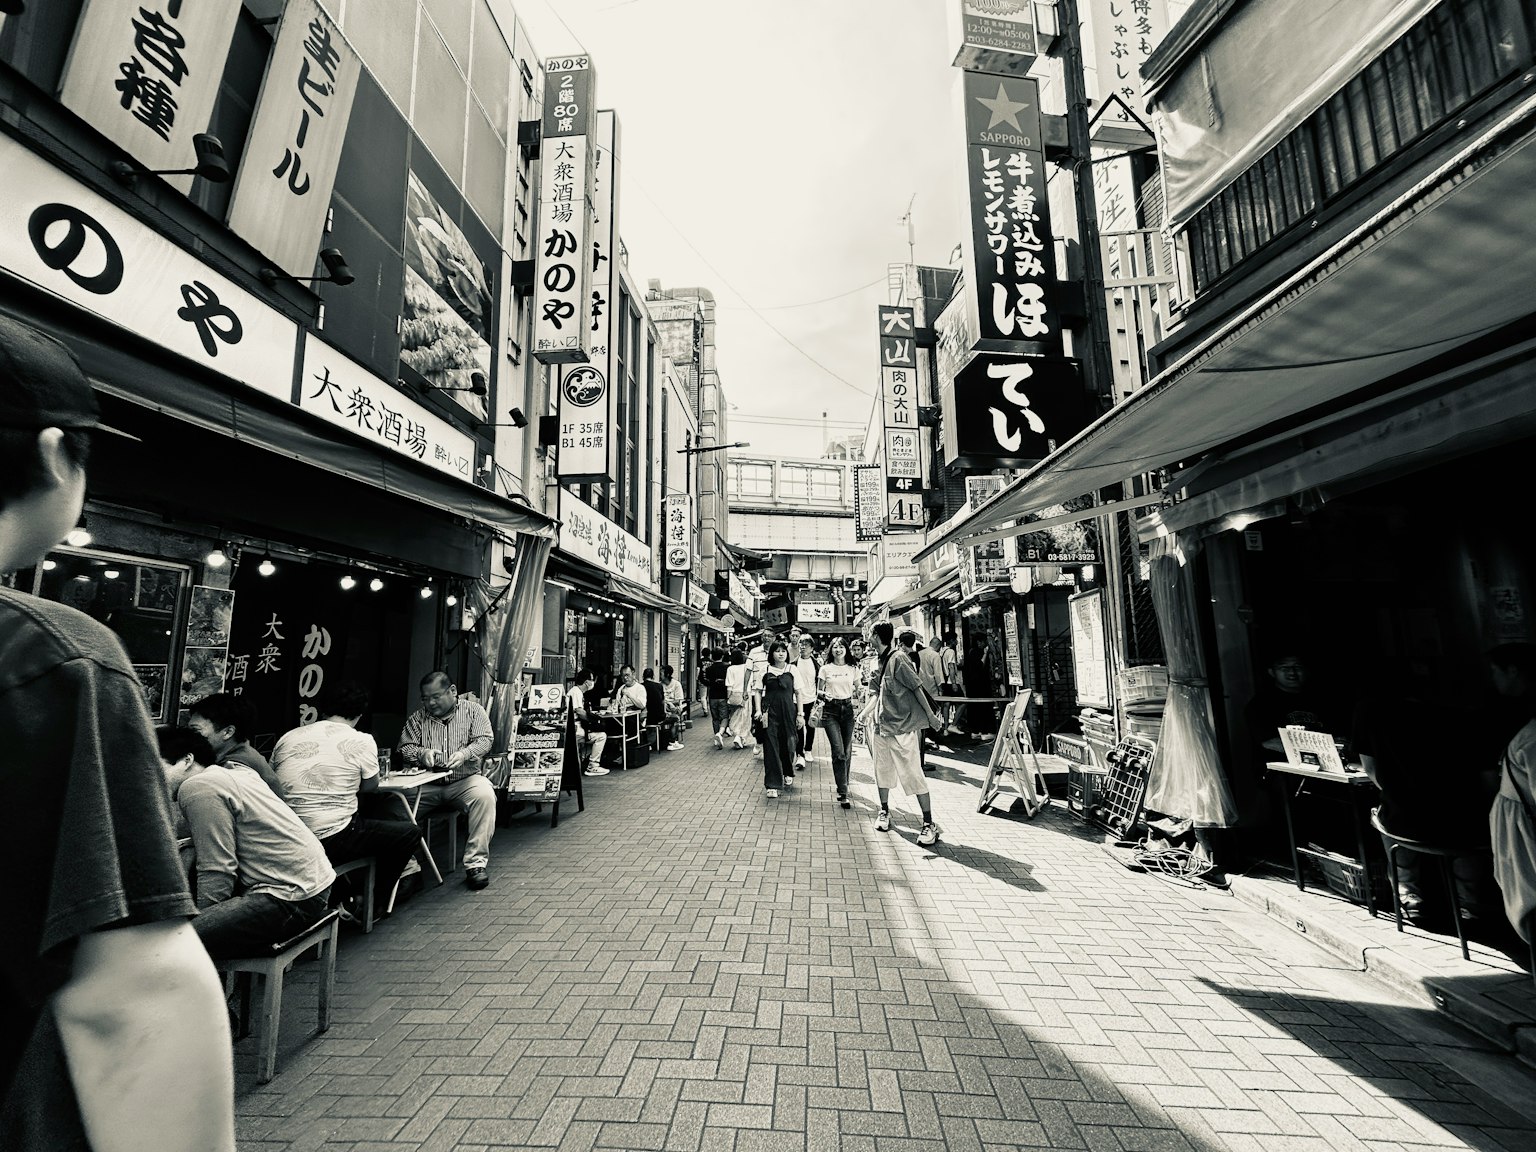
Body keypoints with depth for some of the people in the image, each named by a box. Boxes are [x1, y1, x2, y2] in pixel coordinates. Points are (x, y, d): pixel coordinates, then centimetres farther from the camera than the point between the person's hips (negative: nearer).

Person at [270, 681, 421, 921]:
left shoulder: (287, 738, 5)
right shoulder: (361, 742, -9)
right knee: (410, 831, 11)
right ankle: (374, 905, 21)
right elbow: (370, 787, 3)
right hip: (331, 842, -7)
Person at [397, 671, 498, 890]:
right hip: (427, 784, 3)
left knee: (485, 794, -33)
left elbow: (484, 740, -4)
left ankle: (476, 862, -24)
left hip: (465, 779, -3)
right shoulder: (417, 718, 12)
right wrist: (422, 753, -15)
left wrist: (464, 754, -25)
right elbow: (405, 748, 8)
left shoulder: (473, 710, 5)